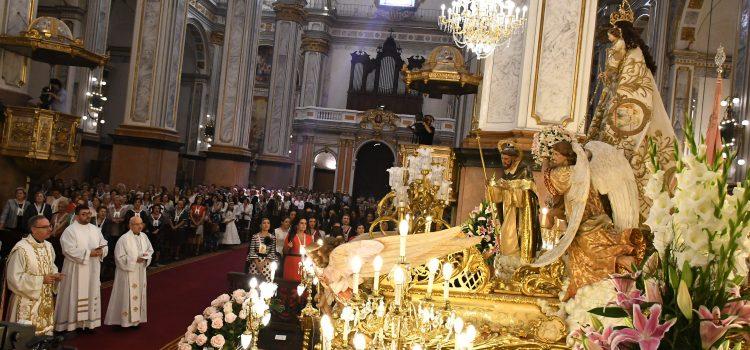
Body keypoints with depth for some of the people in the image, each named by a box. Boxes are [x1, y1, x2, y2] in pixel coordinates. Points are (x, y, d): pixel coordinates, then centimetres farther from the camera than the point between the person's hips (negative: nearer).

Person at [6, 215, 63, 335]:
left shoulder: (48, 246, 5)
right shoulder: (21, 249, -18)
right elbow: (15, 278, -18)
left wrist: (55, 275, -1)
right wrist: (41, 280, -18)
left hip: (46, 301, 7)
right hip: (28, 302, -7)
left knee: (46, 332, 13)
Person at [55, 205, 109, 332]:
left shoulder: (95, 229, 11)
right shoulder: (70, 230, -8)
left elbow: (104, 245, 11)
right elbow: (70, 251, -17)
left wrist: (101, 251, -11)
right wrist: (89, 253, -19)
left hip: (92, 270, 6)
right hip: (76, 270, -6)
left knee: (91, 294, 10)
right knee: (76, 296, -2)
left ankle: (88, 322, 19)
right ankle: (72, 323, 5)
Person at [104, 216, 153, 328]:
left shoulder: (144, 236, 2)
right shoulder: (124, 239, -17)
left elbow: (150, 249, 13)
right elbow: (120, 257, -16)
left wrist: (145, 257, -7)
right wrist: (135, 259, -19)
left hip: (140, 272, 6)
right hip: (128, 272, -6)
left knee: (139, 295, 12)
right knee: (127, 296, -1)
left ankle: (136, 318, 22)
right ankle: (124, 319, 9)